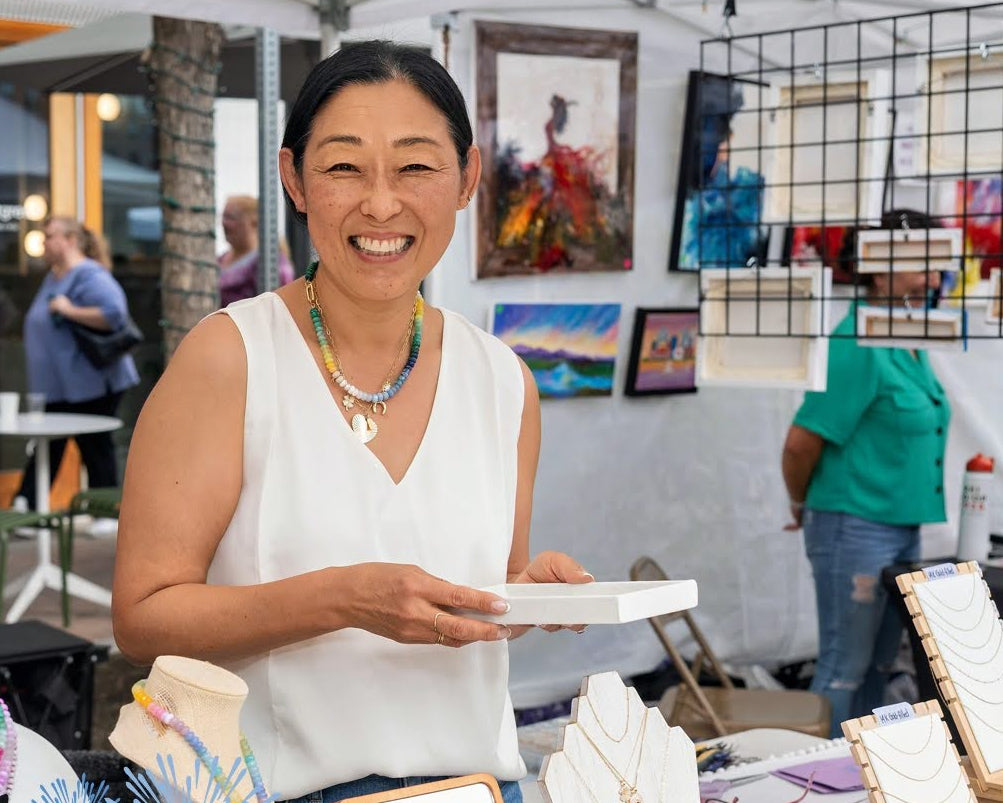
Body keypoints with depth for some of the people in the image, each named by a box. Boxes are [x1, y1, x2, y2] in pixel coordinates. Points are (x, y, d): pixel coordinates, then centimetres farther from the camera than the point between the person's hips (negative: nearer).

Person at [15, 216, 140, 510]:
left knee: (95, 449, 1)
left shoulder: (89, 276, -16)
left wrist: (69, 310, -26)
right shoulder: (53, 277, 15)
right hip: (57, 386, 9)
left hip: (89, 384, -9)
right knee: (47, 450, 10)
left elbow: (114, 313, -31)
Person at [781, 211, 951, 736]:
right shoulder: (858, 346, -19)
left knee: (878, 664, 17)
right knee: (844, 668, 0)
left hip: (902, 529, 9)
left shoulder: (908, 345, 9)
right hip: (856, 529, -9)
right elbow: (802, 442, -20)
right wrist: (802, 506, -3)